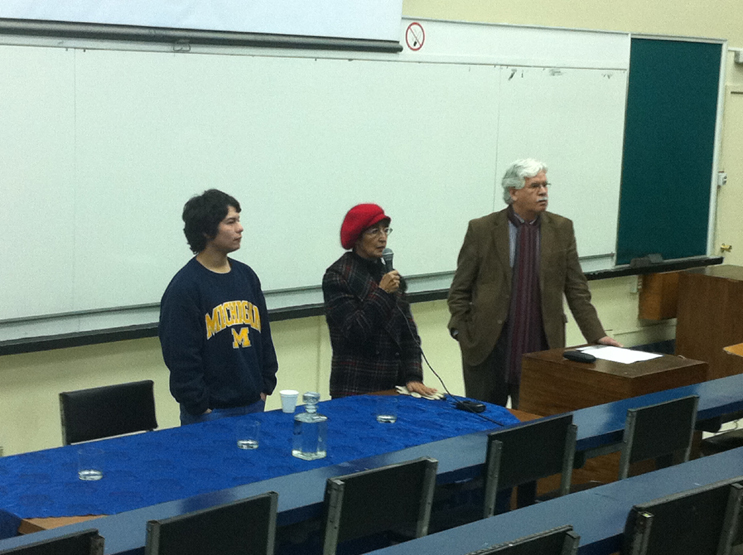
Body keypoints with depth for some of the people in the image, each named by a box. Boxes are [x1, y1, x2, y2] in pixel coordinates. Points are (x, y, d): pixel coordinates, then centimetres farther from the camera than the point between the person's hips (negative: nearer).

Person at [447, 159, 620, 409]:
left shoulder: (561, 229, 4)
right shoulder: (481, 229, -2)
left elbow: (576, 289, 6)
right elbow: (460, 290, 2)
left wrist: (596, 335, -1)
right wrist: (462, 333, -7)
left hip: (541, 348, 2)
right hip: (488, 346, -1)